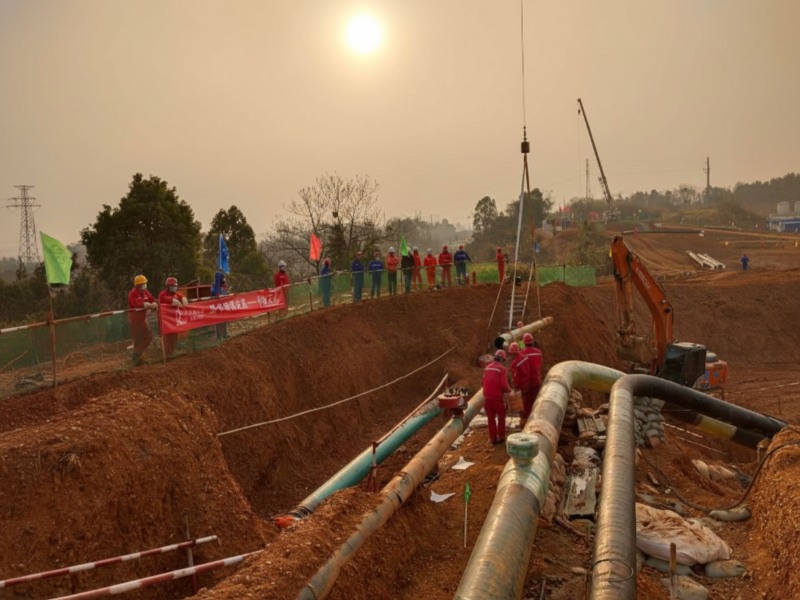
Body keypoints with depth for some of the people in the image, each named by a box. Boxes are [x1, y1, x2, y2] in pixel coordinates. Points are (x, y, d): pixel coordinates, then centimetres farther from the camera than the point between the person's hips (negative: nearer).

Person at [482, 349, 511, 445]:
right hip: (497, 397, -4)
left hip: (487, 397, 4)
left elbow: (484, 382, 10)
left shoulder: (487, 368, 7)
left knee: (491, 418, 15)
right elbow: (504, 385, -18)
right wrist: (509, 390, 2)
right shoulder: (502, 369, -11)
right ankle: (501, 437, 21)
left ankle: (493, 438, 19)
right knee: (501, 417, 17)